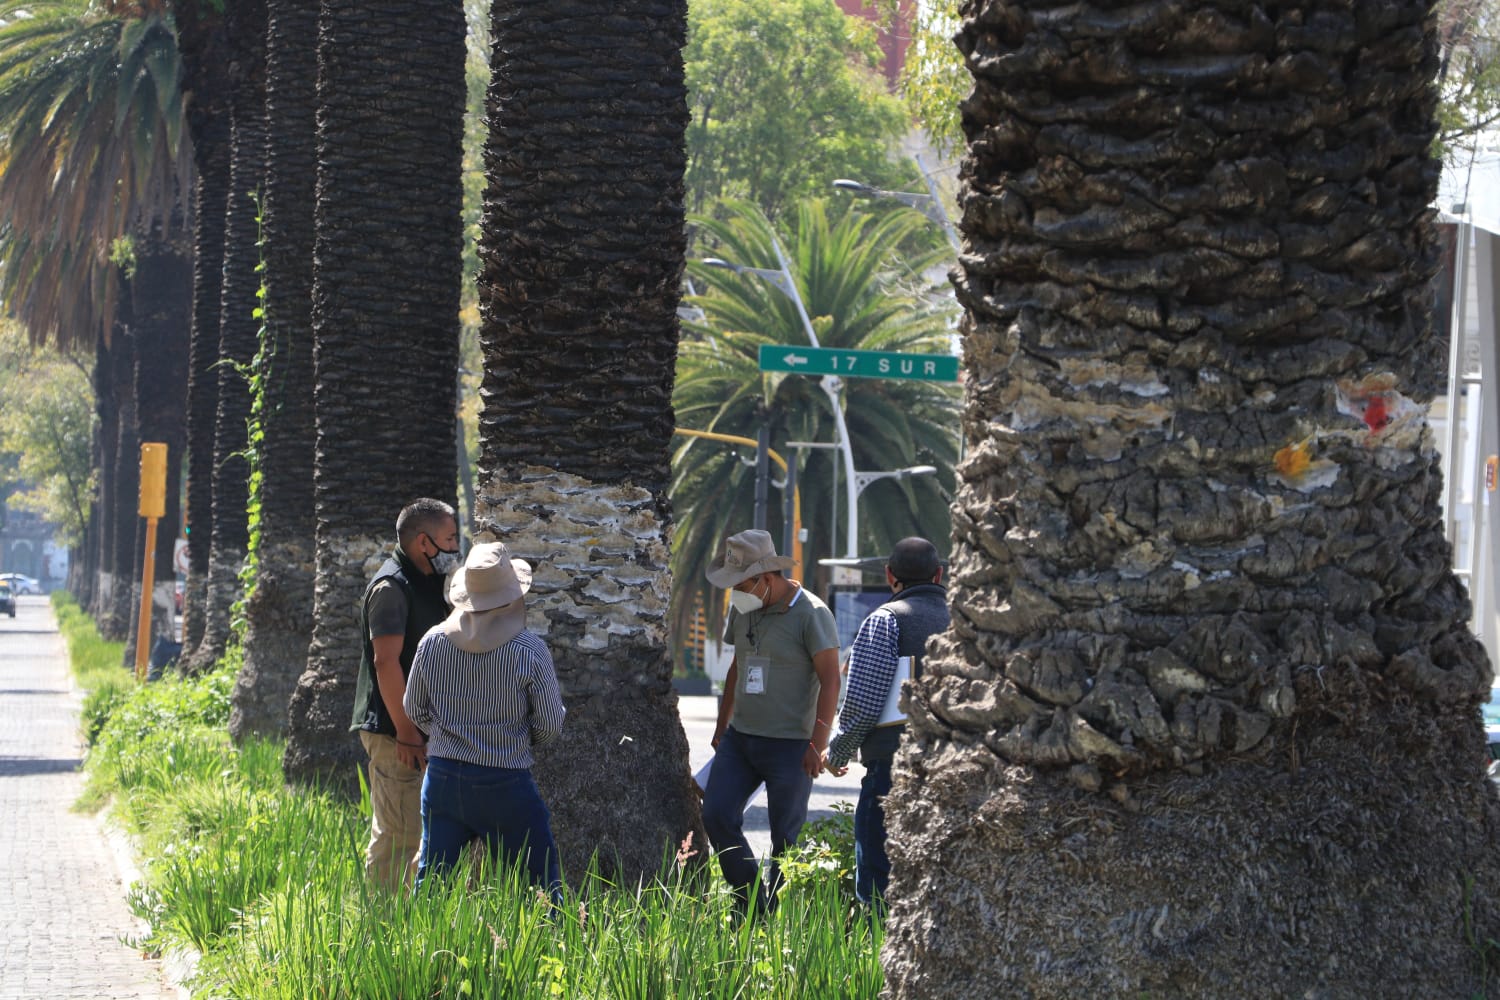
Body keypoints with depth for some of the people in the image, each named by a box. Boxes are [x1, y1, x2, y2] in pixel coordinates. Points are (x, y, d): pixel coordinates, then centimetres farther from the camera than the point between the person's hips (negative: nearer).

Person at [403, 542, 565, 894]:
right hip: (505, 785, -4)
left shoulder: (432, 642, -3)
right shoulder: (530, 650, -13)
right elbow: (550, 725, -6)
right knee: (543, 888, 7)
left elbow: (415, 710, 10)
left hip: (443, 776, 4)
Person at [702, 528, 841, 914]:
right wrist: (722, 725, 22)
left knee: (786, 837, -3)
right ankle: (752, 904, 9)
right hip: (740, 738, 7)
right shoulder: (742, 609, 9)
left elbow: (830, 681, -13)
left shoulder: (811, 614, -12)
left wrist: (818, 744, -18)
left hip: (789, 746, -7)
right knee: (716, 815, -4)